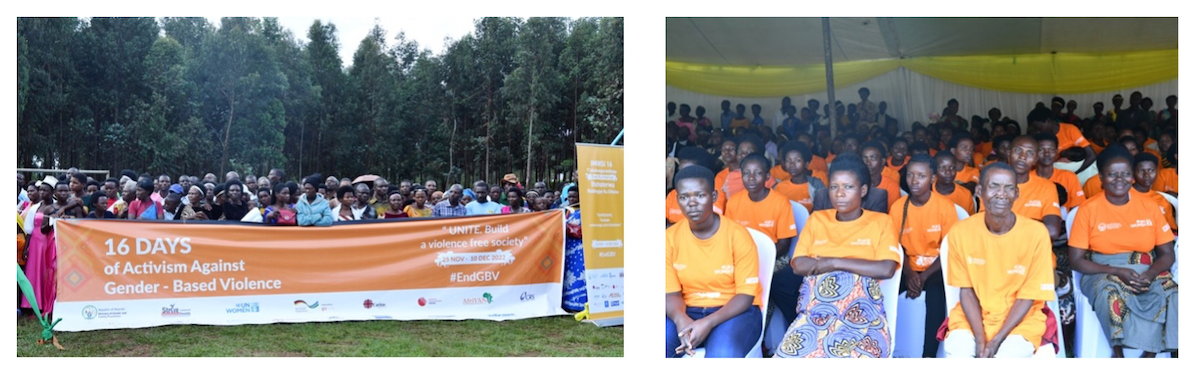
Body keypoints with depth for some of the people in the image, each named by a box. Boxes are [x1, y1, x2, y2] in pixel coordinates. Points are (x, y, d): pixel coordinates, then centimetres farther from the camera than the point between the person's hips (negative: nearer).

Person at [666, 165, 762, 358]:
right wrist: (681, 320, -24)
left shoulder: (737, 235, -11)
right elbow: (671, 293, 0)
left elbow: (745, 295, -11)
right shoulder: (671, 237, -1)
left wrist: (708, 323, -26)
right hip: (689, 312, 3)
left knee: (723, 354, -35)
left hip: (735, 311, -3)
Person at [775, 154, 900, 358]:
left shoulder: (881, 222, 10)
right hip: (815, 311, 2)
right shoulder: (816, 219, 17)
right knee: (793, 351, -26)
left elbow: (886, 269, -5)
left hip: (861, 312, -2)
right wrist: (860, 264, -2)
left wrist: (835, 262, -6)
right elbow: (798, 265, 4)